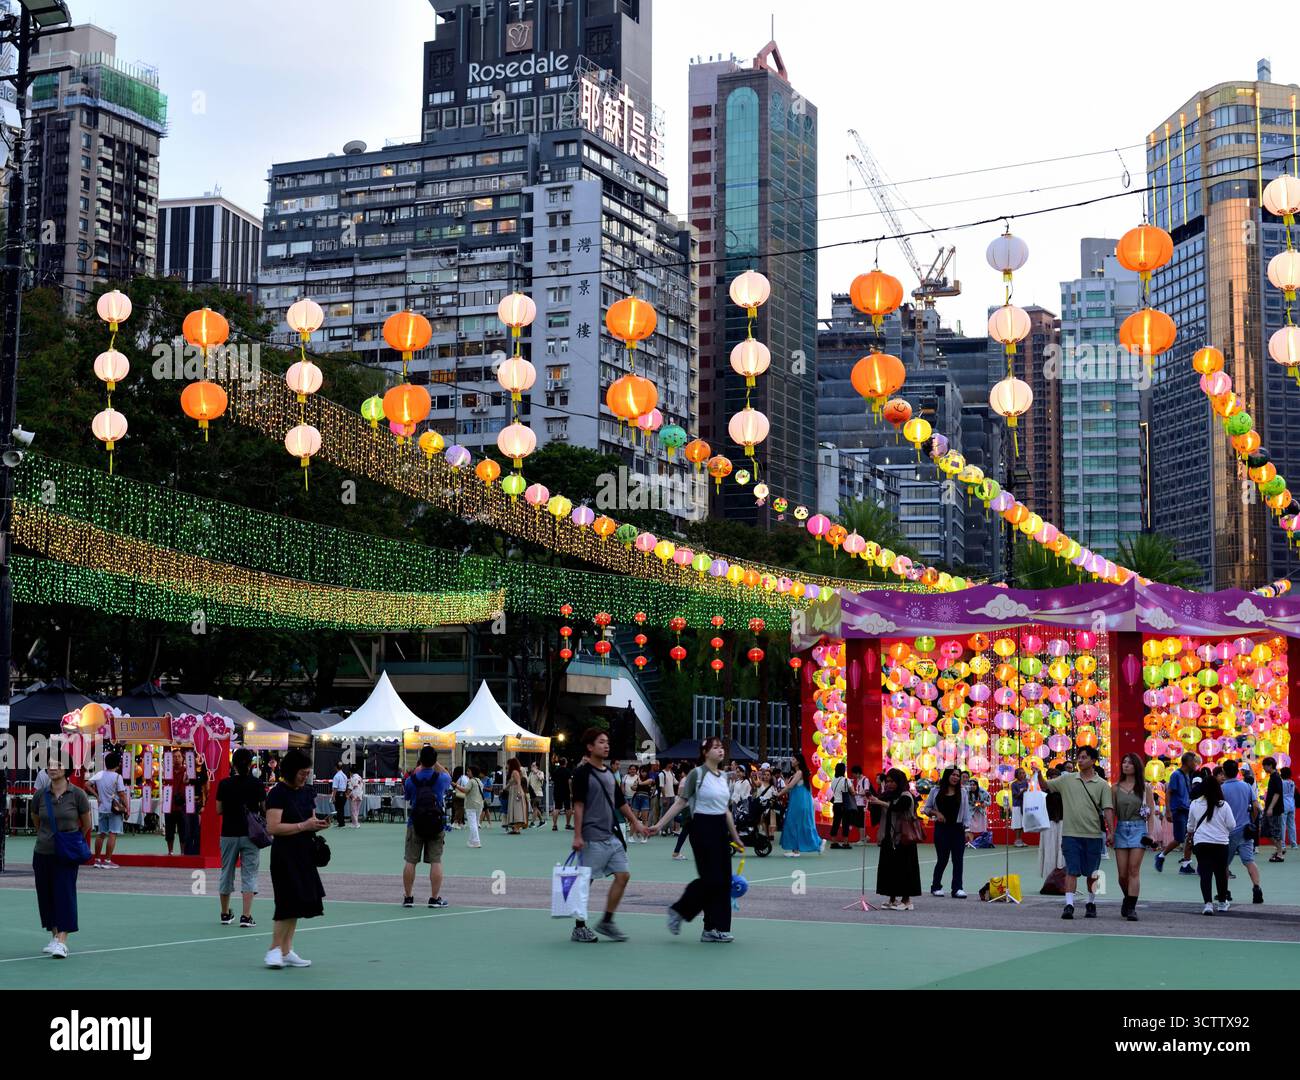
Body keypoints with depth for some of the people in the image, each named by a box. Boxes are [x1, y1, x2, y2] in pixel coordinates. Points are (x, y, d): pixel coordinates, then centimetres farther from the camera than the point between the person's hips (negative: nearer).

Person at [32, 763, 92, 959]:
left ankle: (62, 942, -13)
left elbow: (86, 825, 5)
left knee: (65, 893, -10)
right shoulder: (40, 796, 0)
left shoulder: (77, 795, -8)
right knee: (46, 895, 8)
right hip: (42, 854, 4)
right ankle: (54, 936, 21)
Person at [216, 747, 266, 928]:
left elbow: (218, 810, 0)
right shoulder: (257, 784, -7)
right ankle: (246, 916, -8)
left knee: (227, 873, 16)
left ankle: (225, 914, 26)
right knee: (249, 874, 1)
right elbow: (264, 810, -2)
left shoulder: (224, 784, -4)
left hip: (229, 834, 2)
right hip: (250, 834, -2)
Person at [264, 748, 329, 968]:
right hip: (285, 854, -8)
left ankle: (286, 951, 14)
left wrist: (319, 825, 0)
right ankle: (274, 949, 0)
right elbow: (273, 827, -19)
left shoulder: (307, 792, 12)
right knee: (288, 902, -10)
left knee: (297, 904, 8)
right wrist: (303, 826, -20)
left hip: (304, 854, 8)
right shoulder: (278, 794, -12)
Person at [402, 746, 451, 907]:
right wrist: (436, 764, 19)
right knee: (436, 861, 1)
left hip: (415, 823, 1)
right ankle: (435, 898, 1)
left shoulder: (411, 780, -3)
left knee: (410, 861, 7)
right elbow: (448, 777, 19)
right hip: (437, 824, -1)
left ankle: (408, 897, 10)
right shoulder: (441, 778, -6)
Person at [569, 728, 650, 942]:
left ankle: (607, 922, 12)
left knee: (623, 876, 3)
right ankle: (579, 928, 9)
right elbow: (578, 804, -14)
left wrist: (635, 822, 21)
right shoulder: (583, 772, -9)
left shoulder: (609, 773, 13)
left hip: (612, 836, 8)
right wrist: (577, 836, -18)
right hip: (592, 838, -8)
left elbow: (620, 801, 22)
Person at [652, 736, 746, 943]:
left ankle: (715, 929, 7)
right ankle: (679, 910, 10)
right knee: (710, 878, -9)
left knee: (724, 880, 3)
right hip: (703, 828, -7)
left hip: (721, 829, 7)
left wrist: (736, 838, 21)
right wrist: (659, 824, -13)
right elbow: (680, 802, -7)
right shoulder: (696, 774, -8)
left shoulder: (723, 776, 13)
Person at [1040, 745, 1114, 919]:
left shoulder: (1102, 785, 1)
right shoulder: (1067, 779, 8)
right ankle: (1069, 905, -8)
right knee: (1072, 870, -5)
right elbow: (1046, 786, 13)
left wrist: (1111, 831, -12)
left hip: (1093, 835, 0)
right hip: (1071, 833, 1)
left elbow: (1108, 809, -4)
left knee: (1092, 873, 9)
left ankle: (1091, 904, 24)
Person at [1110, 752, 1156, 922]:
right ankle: (1128, 898, 29)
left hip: (1138, 828, -2)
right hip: (1121, 828, 2)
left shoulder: (1145, 787, 3)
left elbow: (1151, 811, 2)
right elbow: (1112, 811, 8)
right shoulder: (1116, 787, 8)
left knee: (1134, 870, -9)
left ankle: (1131, 908, -8)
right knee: (1122, 873, 2)